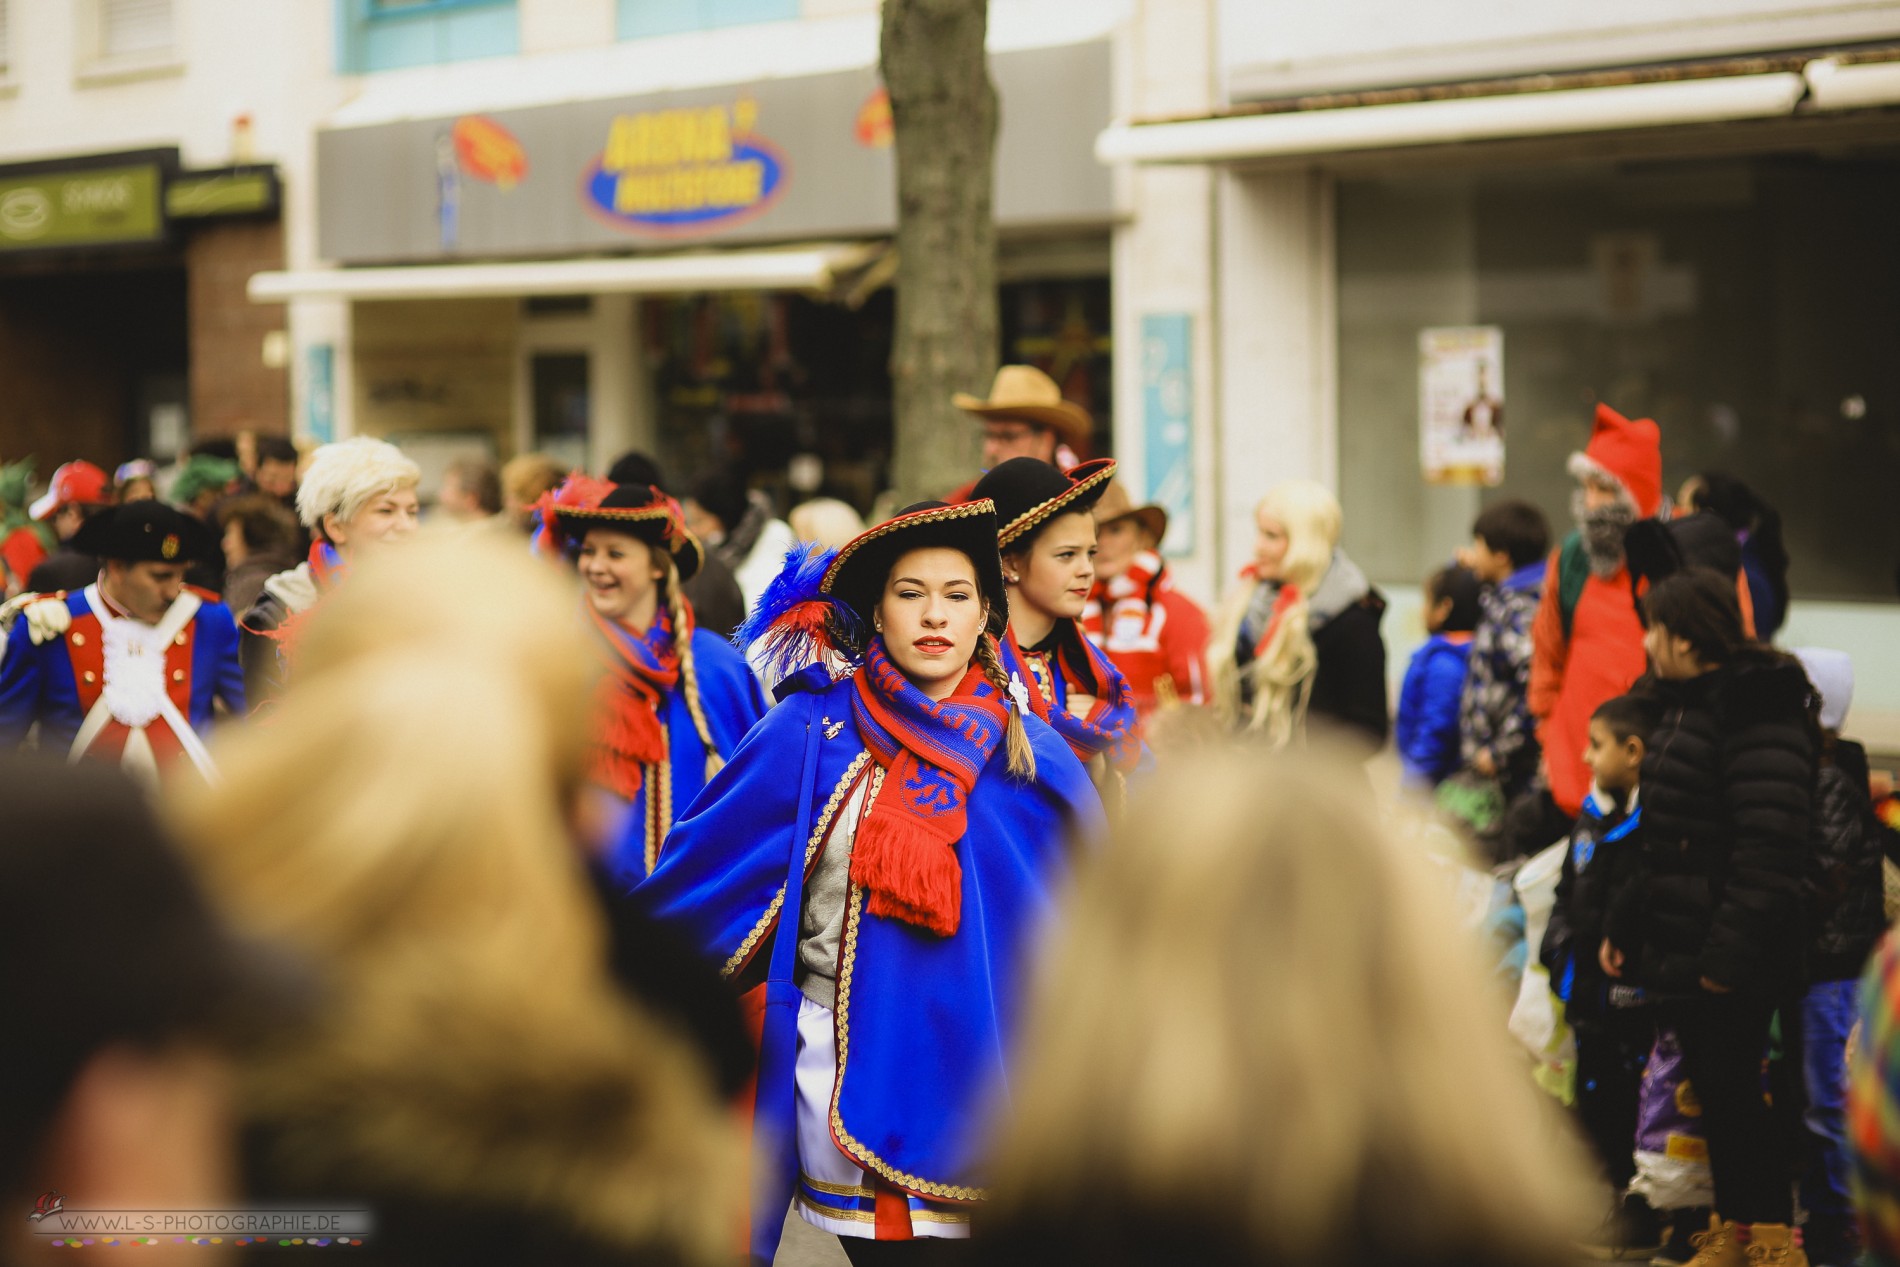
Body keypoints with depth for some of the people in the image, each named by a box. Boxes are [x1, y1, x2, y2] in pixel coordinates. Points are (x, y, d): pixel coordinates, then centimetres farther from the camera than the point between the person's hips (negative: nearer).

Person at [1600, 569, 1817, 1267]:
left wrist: (1733, 948, -26)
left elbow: (1769, 846, -23)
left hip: (1730, 959, -9)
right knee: (1712, 1091, 14)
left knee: (1733, 1090, -5)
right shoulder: (1686, 706, 15)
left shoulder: (1757, 713, -17)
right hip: (1679, 948, 9)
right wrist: (1625, 923, 21)